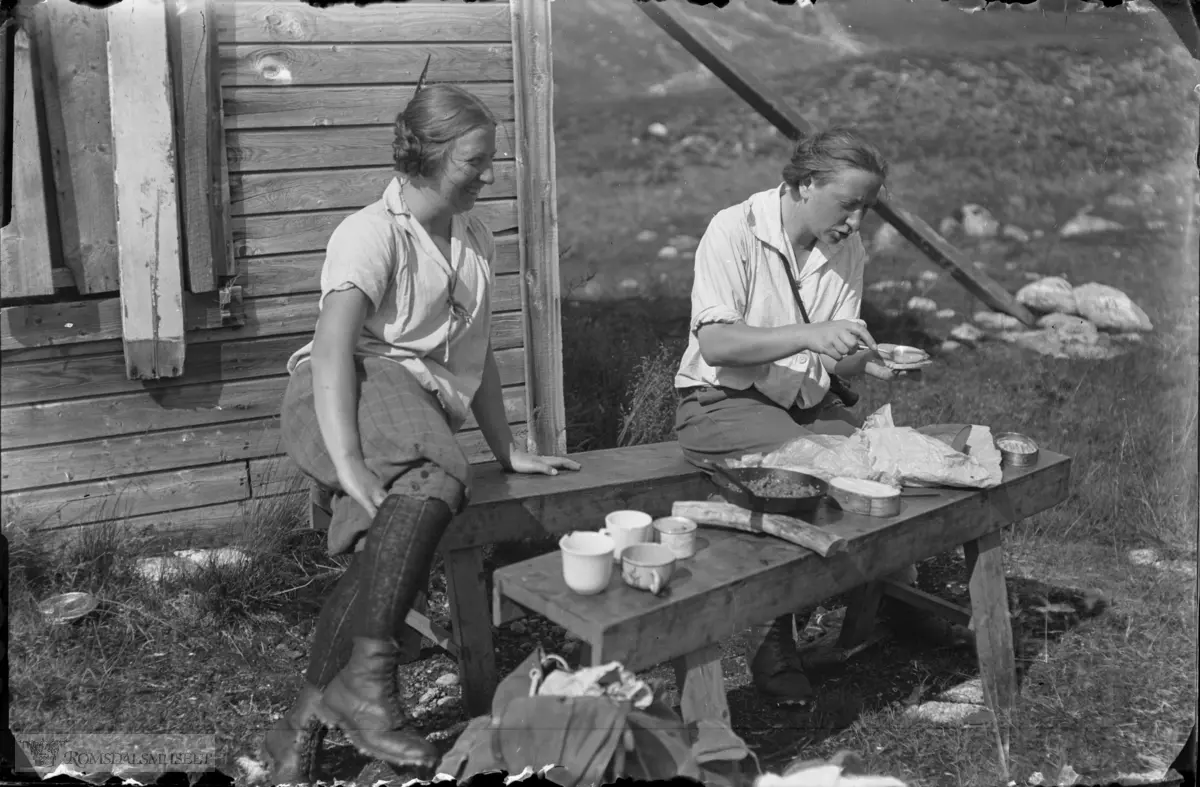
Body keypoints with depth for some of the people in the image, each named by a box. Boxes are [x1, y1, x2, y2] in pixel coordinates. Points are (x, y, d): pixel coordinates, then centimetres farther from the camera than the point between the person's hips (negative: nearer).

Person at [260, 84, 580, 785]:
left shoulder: (475, 239, 21)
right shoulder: (372, 233, -3)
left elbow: (476, 355, 27)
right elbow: (332, 349, -17)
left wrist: (510, 452, 24)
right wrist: (348, 463, -29)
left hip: (427, 408, 6)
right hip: (353, 393, -6)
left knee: (388, 552, -20)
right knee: (434, 483, -38)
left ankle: (304, 726, -10)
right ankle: (369, 679, -36)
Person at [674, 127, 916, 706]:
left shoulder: (847, 247, 6)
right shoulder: (733, 231, -13)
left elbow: (836, 362, 4)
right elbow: (716, 344, -23)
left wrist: (869, 361, -19)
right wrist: (807, 336, -33)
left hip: (810, 401, 6)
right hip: (724, 401, -6)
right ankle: (771, 643, -15)